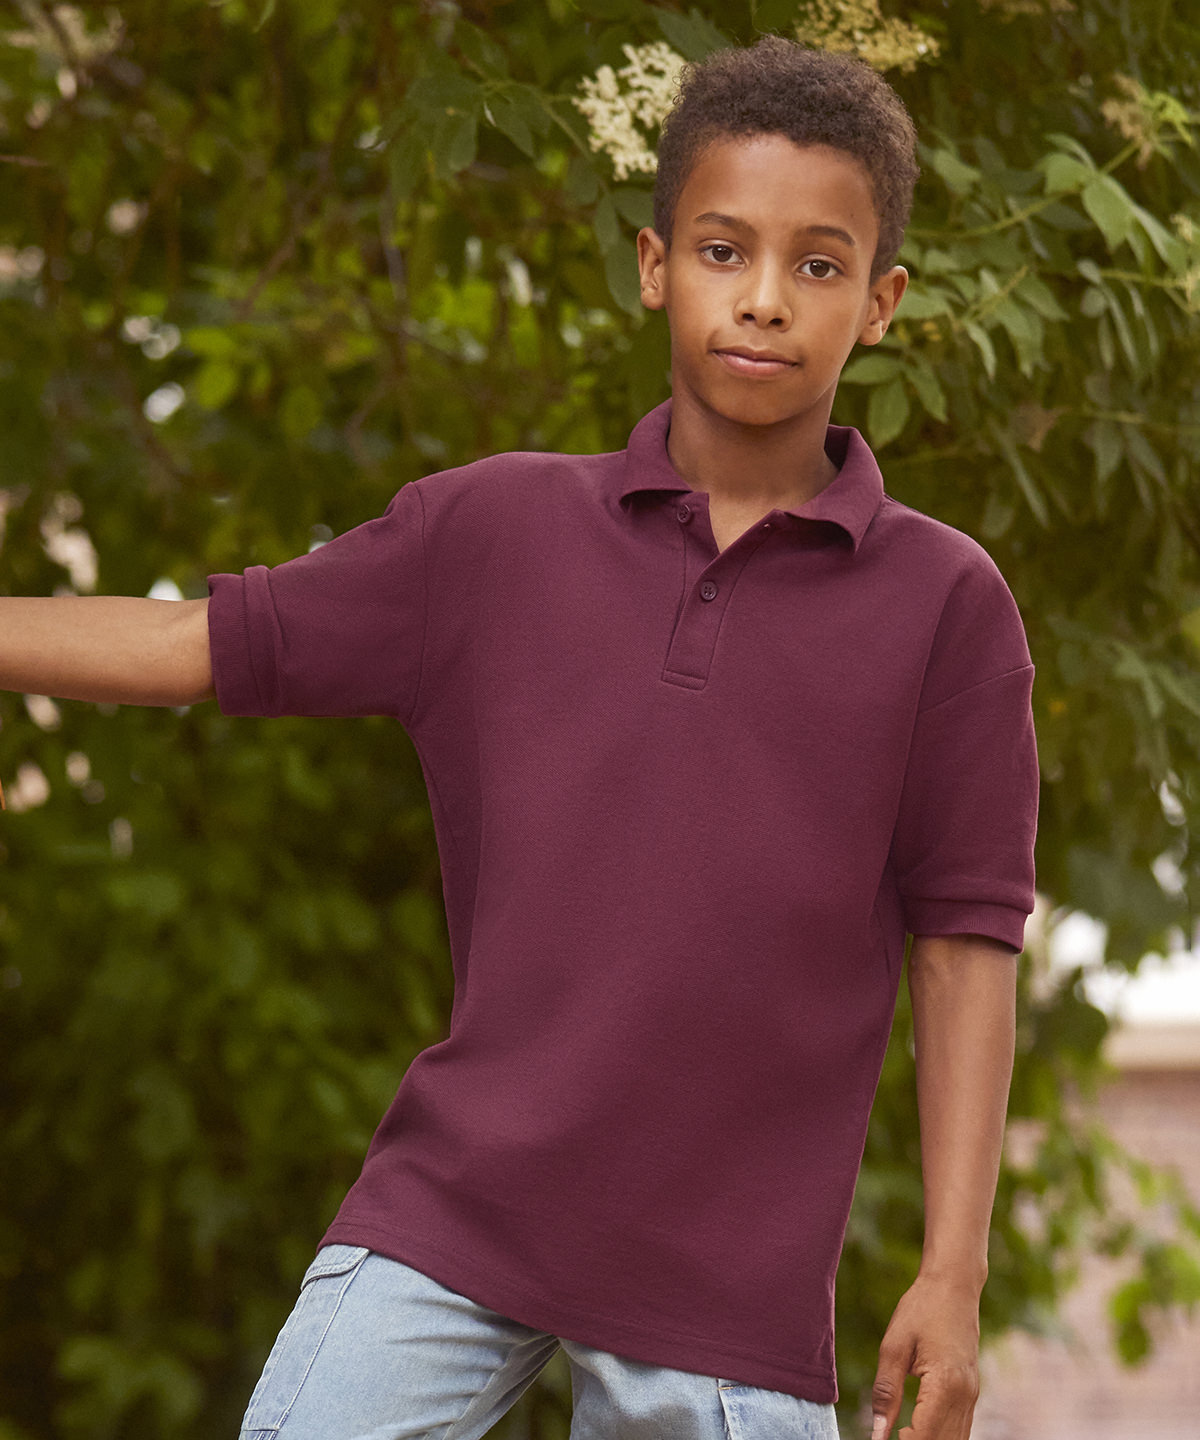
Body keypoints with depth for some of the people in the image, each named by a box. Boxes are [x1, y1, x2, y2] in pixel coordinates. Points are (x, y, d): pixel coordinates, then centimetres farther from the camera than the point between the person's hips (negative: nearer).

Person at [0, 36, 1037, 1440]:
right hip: (447, 1220, 1)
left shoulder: (944, 604, 0)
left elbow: (965, 947, 2)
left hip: (734, 1283, -1)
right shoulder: (496, 531, 4)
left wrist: (954, 1272, -2)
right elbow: (198, 644, 10)